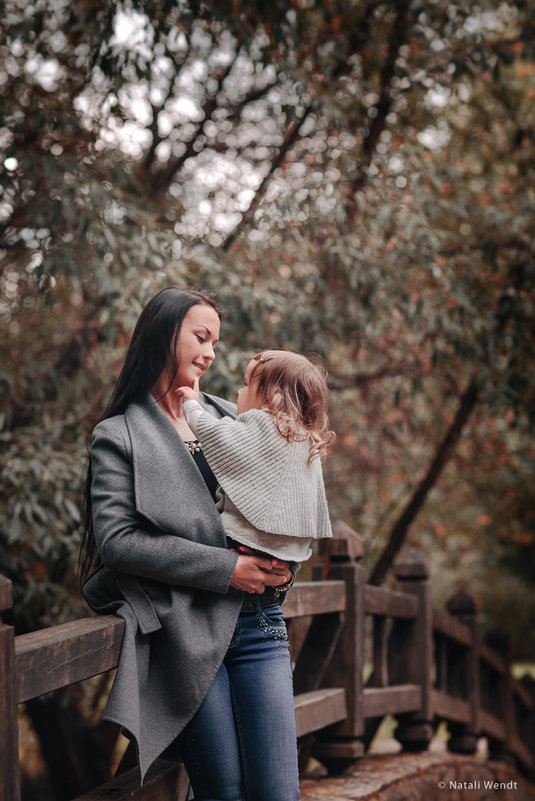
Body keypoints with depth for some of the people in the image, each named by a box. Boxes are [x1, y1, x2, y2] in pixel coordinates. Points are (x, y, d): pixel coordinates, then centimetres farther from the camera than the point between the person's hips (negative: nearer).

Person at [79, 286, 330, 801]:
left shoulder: (229, 418, 20)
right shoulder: (119, 435, 4)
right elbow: (116, 538, -9)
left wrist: (283, 564, 3)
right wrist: (227, 569, -14)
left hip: (258, 624, 4)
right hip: (187, 632, -4)